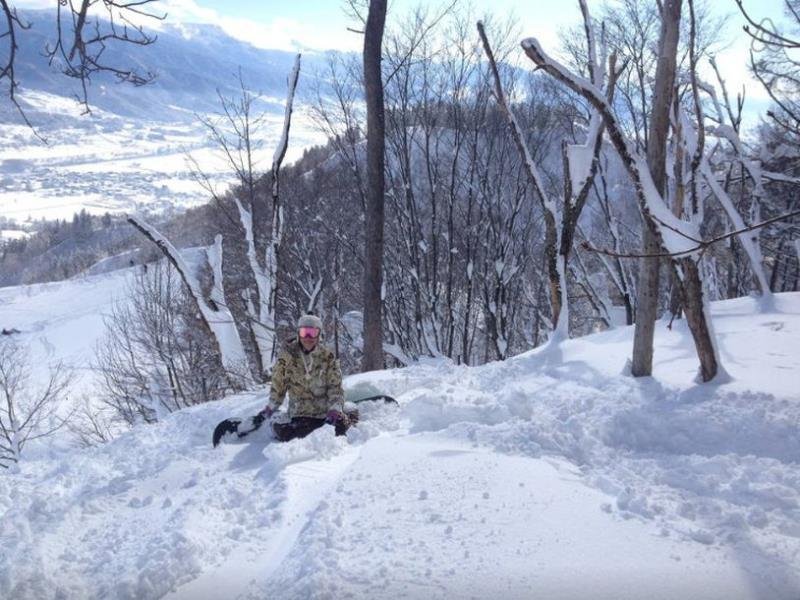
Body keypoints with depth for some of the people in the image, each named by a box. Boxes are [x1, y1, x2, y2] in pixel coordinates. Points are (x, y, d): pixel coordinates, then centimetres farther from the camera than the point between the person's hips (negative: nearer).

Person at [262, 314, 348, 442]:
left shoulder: (327, 357, -2)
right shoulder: (288, 354, -3)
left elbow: (335, 386, -3)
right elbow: (278, 383, 9)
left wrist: (335, 408, -17)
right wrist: (272, 405, 13)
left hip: (326, 413, 1)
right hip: (300, 415, -1)